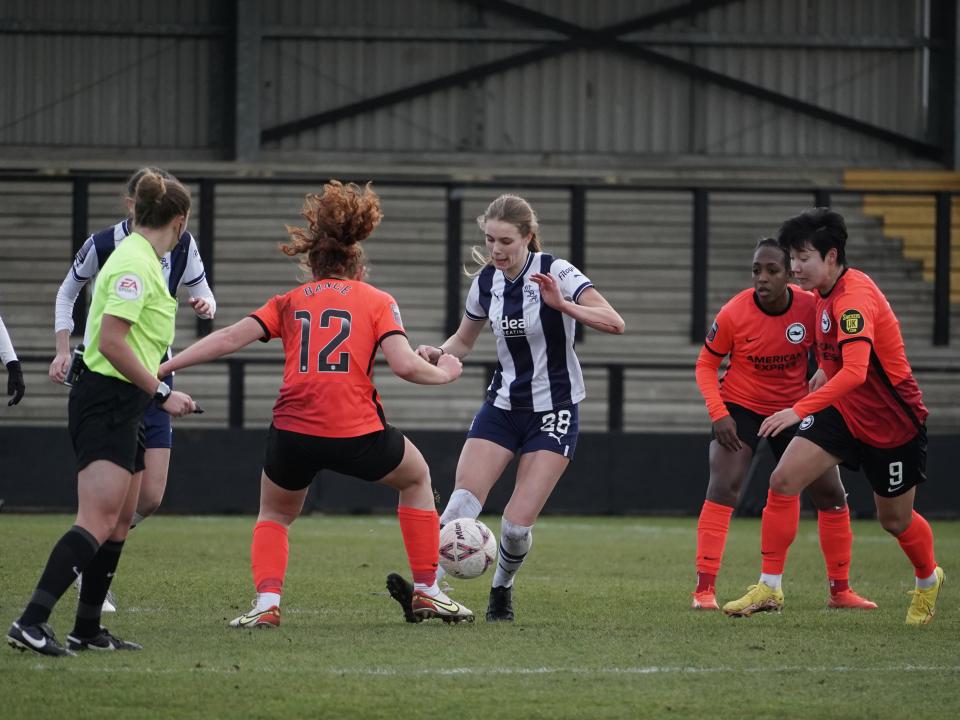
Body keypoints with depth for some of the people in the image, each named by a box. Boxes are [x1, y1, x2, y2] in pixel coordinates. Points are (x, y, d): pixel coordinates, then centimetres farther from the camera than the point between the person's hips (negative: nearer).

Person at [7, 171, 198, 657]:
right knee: (98, 522, -18)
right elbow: (111, 342, -22)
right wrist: (161, 393, -18)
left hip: (122, 406, 10)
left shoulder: (140, 259, 15)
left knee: (120, 521, 13)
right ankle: (32, 622, -26)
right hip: (107, 402, -10)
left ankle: (87, 629, 17)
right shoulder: (136, 264, -15)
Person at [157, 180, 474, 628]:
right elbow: (404, 365, -5)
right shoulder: (377, 301, 10)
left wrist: (161, 369, 8)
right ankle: (427, 592, 26)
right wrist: (444, 374, 15)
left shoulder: (291, 302, 15)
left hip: (293, 431, 1)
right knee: (416, 478, 30)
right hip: (357, 433, -1)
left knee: (275, 515, 28)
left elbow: (229, 339, 5)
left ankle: (266, 603, 3)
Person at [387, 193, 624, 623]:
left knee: (517, 523, -10)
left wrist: (563, 305, -38)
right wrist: (439, 354, -7)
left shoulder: (554, 273, -15)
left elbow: (614, 323, -24)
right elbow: (463, 341, 15)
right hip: (503, 405, 4)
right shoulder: (486, 281, 0)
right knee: (462, 501, -17)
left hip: (554, 411, -4)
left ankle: (502, 590, 18)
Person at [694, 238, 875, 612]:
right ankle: (704, 588, -19)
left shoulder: (811, 308, -16)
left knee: (831, 493, 5)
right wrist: (719, 414, -19)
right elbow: (706, 364, -8)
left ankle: (840, 590, 20)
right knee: (723, 487, -21)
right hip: (741, 408, -3)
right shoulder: (734, 314, -21)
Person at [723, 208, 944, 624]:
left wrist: (799, 410, -45)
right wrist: (823, 375, 9)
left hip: (892, 422, -8)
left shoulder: (855, 298, -28)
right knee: (783, 481, -11)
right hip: (843, 413, 8)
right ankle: (769, 586, -5)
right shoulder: (825, 295, 1)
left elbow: (855, 371, -40)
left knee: (894, 520, 9)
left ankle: (928, 580, 40)